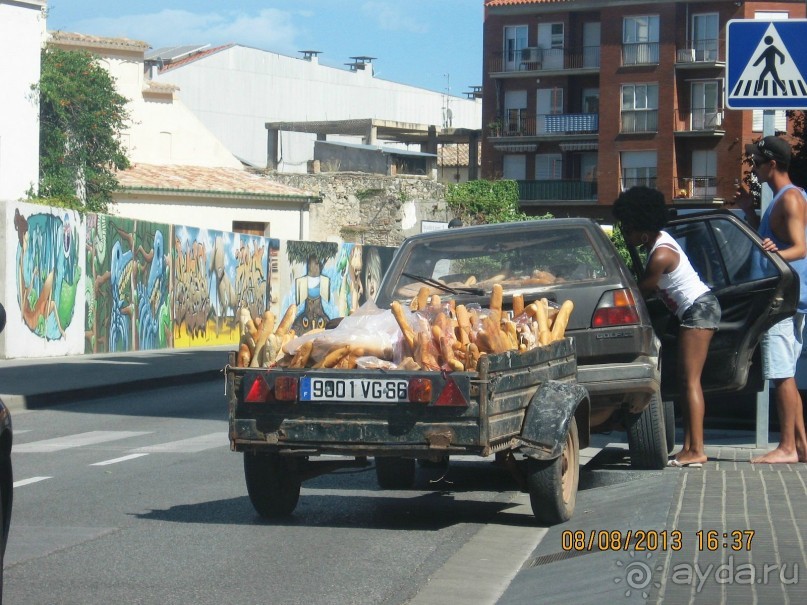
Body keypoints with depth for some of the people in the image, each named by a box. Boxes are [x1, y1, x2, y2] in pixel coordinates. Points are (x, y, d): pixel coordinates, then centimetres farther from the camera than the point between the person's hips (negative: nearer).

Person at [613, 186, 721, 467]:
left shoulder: (660, 256, -21)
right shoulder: (659, 239, 8)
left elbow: (641, 292, -11)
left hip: (698, 309, -10)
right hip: (698, 309, 10)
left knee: (690, 380, -12)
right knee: (686, 380, 7)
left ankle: (697, 451, -16)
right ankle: (689, 447, 5)